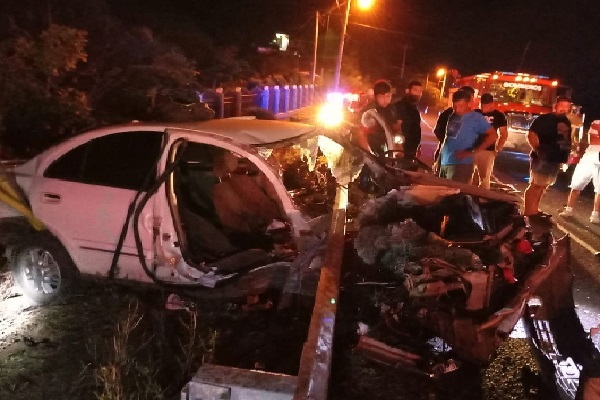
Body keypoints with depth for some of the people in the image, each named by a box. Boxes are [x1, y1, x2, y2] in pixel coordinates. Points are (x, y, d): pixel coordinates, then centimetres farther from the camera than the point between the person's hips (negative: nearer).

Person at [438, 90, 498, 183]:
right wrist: (438, 159, 13)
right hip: (443, 163, 7)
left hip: (460, 165, -7)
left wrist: (471, 151, -17)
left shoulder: (476, 118, -6)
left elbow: (493, 136, -14)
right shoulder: (452, 116, 14)